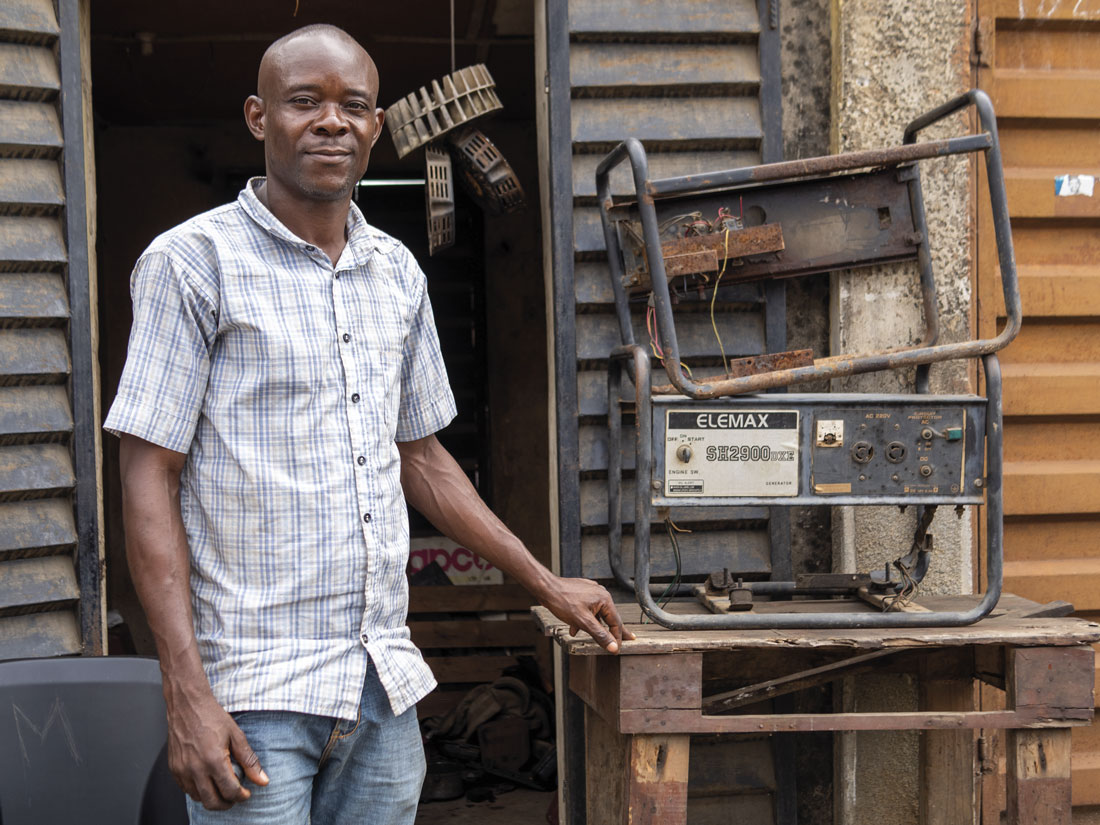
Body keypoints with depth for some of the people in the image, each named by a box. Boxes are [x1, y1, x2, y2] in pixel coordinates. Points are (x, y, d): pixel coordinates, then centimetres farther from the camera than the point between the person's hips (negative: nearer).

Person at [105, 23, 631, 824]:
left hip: (386, 683, 6)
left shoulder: (398, 272, 12)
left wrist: (544, 582, 20)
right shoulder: (193, 261, -6)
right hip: (255, 695, -5)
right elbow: (149, 481, -9)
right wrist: (189, 696, -16)